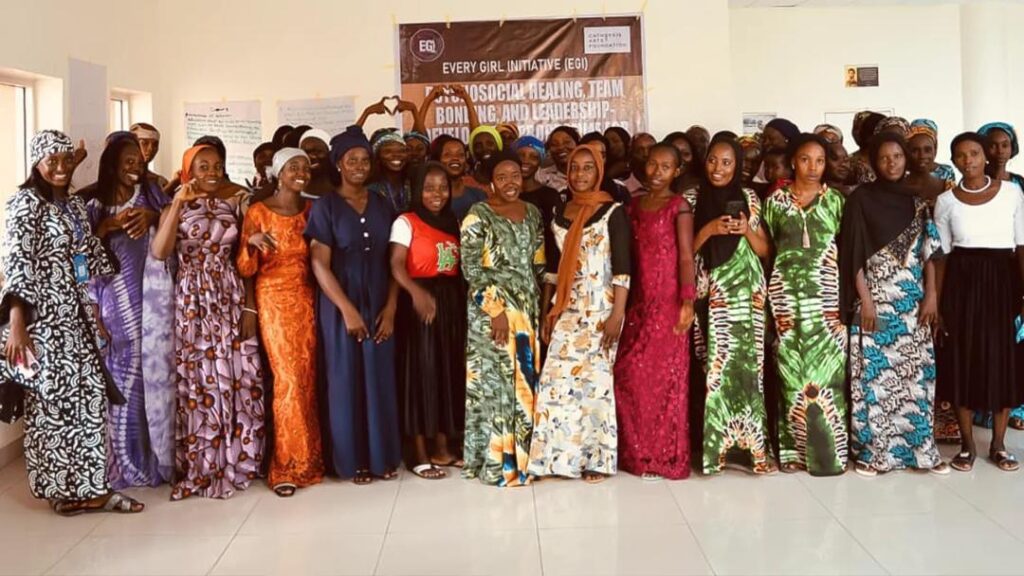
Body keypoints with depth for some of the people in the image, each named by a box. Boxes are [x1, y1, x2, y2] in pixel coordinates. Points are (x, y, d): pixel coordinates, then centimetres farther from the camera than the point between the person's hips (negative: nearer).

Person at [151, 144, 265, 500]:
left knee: (237, 378, 2)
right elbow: (159, 252, -17)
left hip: (232, 300, 2)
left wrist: (250, 306, 1)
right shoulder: (176, 207, 1)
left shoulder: (233, 204, 7)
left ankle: (234, 462, 14)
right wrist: (178, 203, -19)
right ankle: (200, 467, 12)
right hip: (193, 302, -2)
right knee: (198, 380, 1)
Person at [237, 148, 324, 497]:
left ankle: (307, 459, 15)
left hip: (307, 300, 4)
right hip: (274, 301, -4)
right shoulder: (258, 212, -4)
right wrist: (252, 243, -26)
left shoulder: (312, 210, 9)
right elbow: (245, 269, -7)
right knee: (289, 378, -9)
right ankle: (286, 466, 1)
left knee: (309, 378, 4)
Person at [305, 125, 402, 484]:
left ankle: (382, 456, 17)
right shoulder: (325, 207, -3)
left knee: (380, 379, 6)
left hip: (379, 305, 3)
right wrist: (347, 309, -16)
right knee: (346, 380, 2)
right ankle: (353, 460, 11)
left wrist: (390, 308, -5)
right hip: (341, 306, -3)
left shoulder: (382, 205, 7)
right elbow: (319, 264, -10)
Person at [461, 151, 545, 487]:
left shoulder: (533, 213, 11)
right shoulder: (478, 215, -7)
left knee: (525, 381, 8)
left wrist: (540, 306, 9)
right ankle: (498, 462, 5)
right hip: (492, 311, -6)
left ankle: (522, 454, 19)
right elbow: (471, 268, -12)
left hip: (528, 309, 6)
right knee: (496, 381, -2)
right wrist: (496, 310, -17)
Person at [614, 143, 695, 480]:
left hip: (668, 301, -6)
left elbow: (686, 257, -11)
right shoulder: (634, 206, 12)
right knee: (629, 375, 5)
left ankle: (664, 457, 10)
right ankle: (638, 452, 19)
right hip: (639, 301, 6)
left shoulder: (679, 206, -5)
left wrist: (688, 302, -19)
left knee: (664, 375, 0)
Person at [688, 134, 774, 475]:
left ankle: (749, 444, 1)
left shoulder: (749, 199, 9)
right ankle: (716, 445, 3)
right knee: (716, 366, -5)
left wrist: (747, 230, -7)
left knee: (747, 364, -5)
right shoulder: (692, 199, 5)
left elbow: (764, 250, 10)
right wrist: (708, 229, -12)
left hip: (746, 293, 1)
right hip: (710, 294, -1)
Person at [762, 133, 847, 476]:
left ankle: (827, 450, 5)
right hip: (787, 295, 0)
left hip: (826, 296, 0)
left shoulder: (835, 200, 6)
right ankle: (795, 449, 9)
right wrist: (768, 295, 0)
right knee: (792, 371, 2)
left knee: (826, 368, -3)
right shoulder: (775, 201, 6)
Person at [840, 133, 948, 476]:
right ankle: (871, 450, 6)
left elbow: (929, 251, 9)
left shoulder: (917, 201, 9)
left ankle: (919, 448, 15)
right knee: (873, 372, -2)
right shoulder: (861, 199, -3)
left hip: (913, 299, 4)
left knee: (916, 372, 5)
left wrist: (931, 295, 0)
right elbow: (854, 254, -7)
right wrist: (864, 300, -13)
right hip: (875, 297, -4)